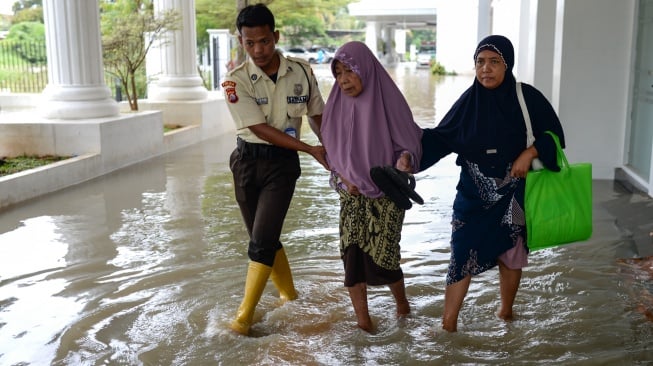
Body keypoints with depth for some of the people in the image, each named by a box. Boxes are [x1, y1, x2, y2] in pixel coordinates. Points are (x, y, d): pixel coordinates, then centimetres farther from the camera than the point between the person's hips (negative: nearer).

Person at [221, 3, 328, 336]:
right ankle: (289, 296, 33)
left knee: (262, 239, -10)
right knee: (266, 238, 12)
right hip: (248, 161, 1)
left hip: (282, 163, -1)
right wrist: (310, 150, -20)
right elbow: (260, 128, -17)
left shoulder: (302, 72, -5)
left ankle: (245, 314, 1)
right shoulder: (236, 80, -11)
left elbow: (317, 115, 10)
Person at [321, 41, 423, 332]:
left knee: (381, 256, -3)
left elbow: (410, 143, -8)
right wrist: (343, 177, -6)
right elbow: (330, 149, 10)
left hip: (386, 193, -3)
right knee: (352, 254, -4)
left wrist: (405, 159, -31)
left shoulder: (388, 101, -12)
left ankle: (401, 302, 29)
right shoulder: (338, 104, 1)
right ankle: (363, 322, 10)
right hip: (351, 194, 4)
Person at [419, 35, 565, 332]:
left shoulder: (527, 97, -9)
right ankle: (448, 324, 6)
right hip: (474, 194, 1)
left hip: (513, 194, 0)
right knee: (462, 253, -3)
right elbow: (442, 138, -5)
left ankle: (506, 311, 38)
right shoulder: (469, 100, -5)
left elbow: (553, 133, -3)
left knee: (510, 254, 15)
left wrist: (529, 153, -19)